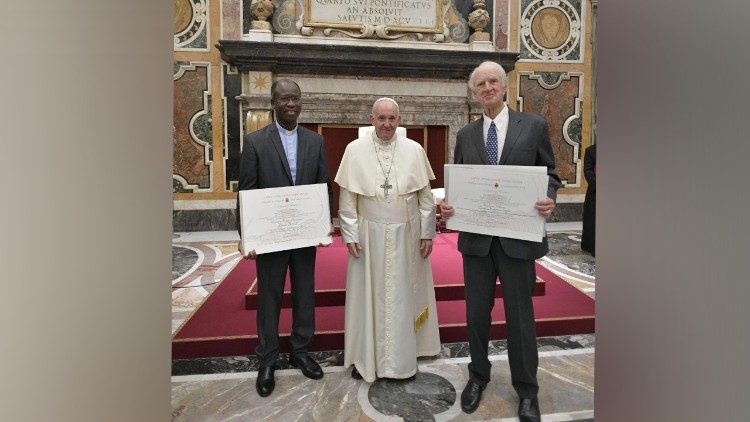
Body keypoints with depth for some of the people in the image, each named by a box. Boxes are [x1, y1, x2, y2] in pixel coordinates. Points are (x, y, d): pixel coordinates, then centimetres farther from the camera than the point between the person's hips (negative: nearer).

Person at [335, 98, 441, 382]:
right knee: (368, 296, 8)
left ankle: (403, 357, 29)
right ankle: (365, 357, 25)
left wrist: (427, 233, 0)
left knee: (404, 295, 11)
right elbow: (347, 198, -1)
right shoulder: (355, 150, -3)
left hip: (406, 236, 1)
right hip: (369, 236, -1)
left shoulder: (414, 150, -1)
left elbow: (426, 196, 2)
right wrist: (349, 235, -5)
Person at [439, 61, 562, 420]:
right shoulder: (465, 135, 8)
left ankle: (526, 389, 30)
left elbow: (549, 173, 4)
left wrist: (550, 200, -17)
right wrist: (448, 205, -9)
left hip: (519, 236, -2)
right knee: (476, 311, 13)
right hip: (476, 236, 3)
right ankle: (478, 375, 36)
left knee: (520, 313, 9)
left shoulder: (534, 126, 2)